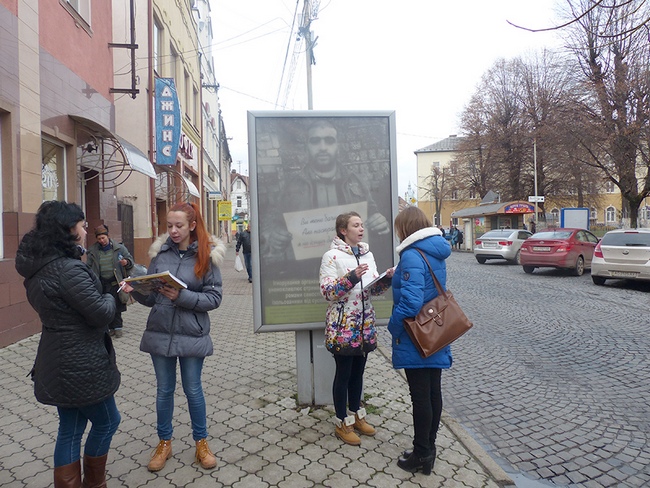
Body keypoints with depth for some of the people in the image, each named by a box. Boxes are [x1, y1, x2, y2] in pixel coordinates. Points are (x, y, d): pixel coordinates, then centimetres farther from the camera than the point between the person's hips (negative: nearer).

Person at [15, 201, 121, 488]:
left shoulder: (38, 266, 4)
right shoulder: (68, 270, -26)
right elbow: (102, 314, -24)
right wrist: (110, 297, -4)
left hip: (59, 364, 9)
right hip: (80, 367, -9)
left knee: (70, 429, 19)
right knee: (107, 421, 14)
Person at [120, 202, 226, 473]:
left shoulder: (207, 255, -8)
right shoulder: (160, 252, 1)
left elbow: (214, 298, -11)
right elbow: (151, 298, 5)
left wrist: (182, 297, -22)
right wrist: (135, 290, -15)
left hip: (192, 335, -2)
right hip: (160, 333, 3)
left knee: (193, 390, 12)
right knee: (164, 390, 16)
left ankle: (201, 442, 33)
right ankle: (164, 443, 37)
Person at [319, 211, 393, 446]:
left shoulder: (367, 254, 9)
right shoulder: (332, 256, -11)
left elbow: (373, 288, 11)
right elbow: (327, 292, -17)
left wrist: (386, 279, -8)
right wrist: (351, 278, -28)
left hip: (365, 324, 6)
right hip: (342, 326, -6)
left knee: (358, 372, 18)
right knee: (344, 373, 7)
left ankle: (356, 416, 36)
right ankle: (342, 423, 24)